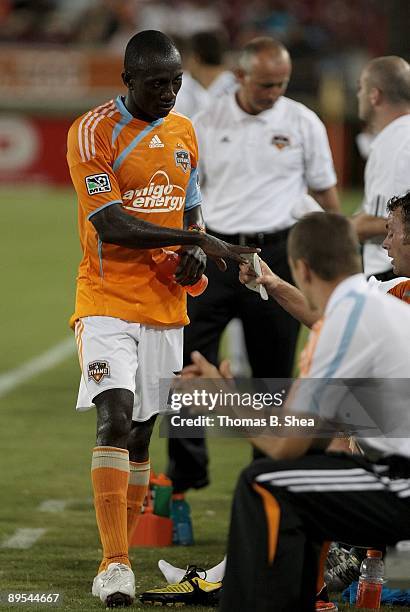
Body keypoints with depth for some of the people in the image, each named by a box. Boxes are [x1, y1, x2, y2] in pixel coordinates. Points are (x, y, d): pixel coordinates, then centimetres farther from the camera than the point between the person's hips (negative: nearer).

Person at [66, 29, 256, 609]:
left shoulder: (184, 133, 12)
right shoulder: (93, 131, -10)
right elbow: (110, 224, -18)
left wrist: (192, 253, -1)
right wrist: (198, 240, -21)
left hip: (165, 305, 6)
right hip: (108, 299, -6)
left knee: (142, 434, 7)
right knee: (115, 419, -19)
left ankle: (118, 560, 14)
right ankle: (115, 564, -23)